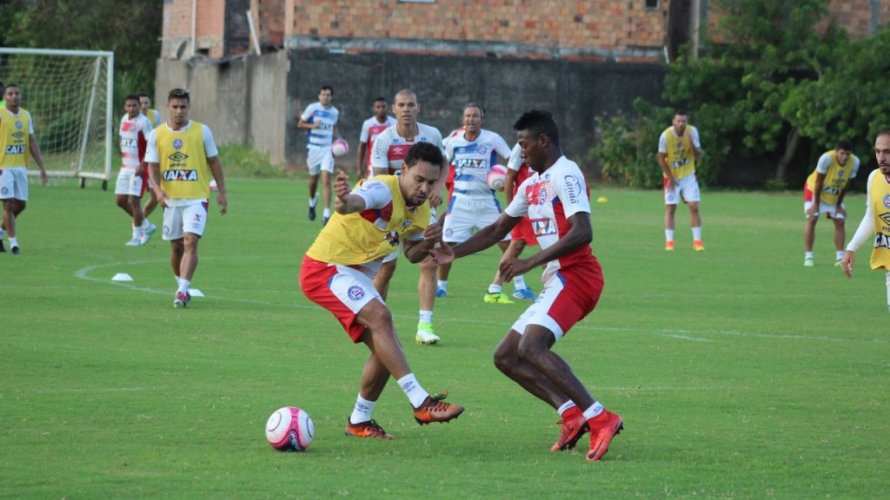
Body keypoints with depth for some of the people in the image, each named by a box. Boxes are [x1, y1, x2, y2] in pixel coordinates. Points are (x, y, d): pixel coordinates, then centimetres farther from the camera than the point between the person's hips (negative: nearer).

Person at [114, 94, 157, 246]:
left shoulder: (143, 122, -13)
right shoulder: (124, 120, 10)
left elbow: (152, 146, -17)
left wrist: (142, 164, -23)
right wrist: (123, 158, 13)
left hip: (138, 168, -8)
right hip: (125, 167, 8)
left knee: (133, 200, -9)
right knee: (120, 199, 8)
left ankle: (137, 237, 3)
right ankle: (147, 226, 23)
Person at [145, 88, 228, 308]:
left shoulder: (202, 131, -1)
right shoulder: (157, 135, 2)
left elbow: (214, 162, 6)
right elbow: (152, 166, 2)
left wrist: (221, 192, 5)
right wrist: (158, 189, -16)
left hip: (196, 198, -3)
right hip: (171, 199, 3)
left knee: (190, 241, -18)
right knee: (176, 247, 10)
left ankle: (183, 290, -22)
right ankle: (182, 287, 29)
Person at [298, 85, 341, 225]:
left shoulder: (335, 112, 6)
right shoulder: (312, 108, -3)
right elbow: (300, 124, 1)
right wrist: (312, 125, -17)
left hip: (328, 149, 1)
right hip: (313, 148, -1)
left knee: (326, 180, -13)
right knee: (313, 178, 11)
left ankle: (326, 214, -16)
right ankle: (312, 201, 45)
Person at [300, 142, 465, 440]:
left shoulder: (421, 211, 4)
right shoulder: (383, 190, -23)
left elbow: (412, 255, 16)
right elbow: (354, 203, -44)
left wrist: (428, 243, -7)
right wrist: (344, 201, -69)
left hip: (357, 275, 9)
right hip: (326, 267, -9)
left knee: (385, 348, 5)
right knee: (380, 316, -29)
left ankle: (359, 422, 21)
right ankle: (421, 403, -35)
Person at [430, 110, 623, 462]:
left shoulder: (565, 174, -10)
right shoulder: (532, 184, 20)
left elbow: (582, 232, -23)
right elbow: (498, 230, 31)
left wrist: (530, 262, -26)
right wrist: (454, 252, 24)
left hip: (575, 275, -10)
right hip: (556, 281, 10)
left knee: (531, 346, -28)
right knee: (506, 357, 6)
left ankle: (600, 419, -30)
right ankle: (572, 414, -6)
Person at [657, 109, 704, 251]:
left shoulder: (692, 132, -13)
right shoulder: (666, 135, -19)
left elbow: (698, 156, -11)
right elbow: (661, 158, -10)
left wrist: (692, 144, -30)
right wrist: (670, 178, -12)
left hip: (688, 175, 2)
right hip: (672, 176, -2)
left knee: (694, 206, -6)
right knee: (670, 208, -4)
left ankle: (697, 240, 1)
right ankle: (669, 241, 2)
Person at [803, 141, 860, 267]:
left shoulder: (854, 162, -21)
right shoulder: (827, 158, -35)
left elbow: (845, 184, -9)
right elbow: (818, 182, -25)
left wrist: (838, 205, -5)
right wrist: (816, 204, -19)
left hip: (835, 195, 4)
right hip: (814, 189, -4)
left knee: (840, 221, -3)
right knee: (812, 218, -14)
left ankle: (840, 257, 2)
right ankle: (808, 257, -10)